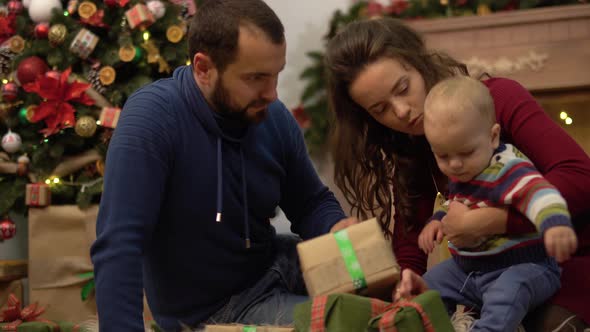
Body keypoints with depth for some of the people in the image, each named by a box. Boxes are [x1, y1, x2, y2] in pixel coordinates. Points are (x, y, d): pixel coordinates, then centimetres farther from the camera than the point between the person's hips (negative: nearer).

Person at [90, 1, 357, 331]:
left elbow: (312, 203, 7)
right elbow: (117, 246, -33)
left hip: (274, 267, 6)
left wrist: (338, 228, -16)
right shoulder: (151, 118, -26)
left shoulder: (275, 118, -7)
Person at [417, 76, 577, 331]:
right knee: (430, 283, 7)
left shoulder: (508, 169, -22)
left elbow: (538, 192, -42)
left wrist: (555, 222, -63)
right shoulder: (459, 173, 6)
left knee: (506, 292, -37)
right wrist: (438, 220, 7)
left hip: (523, 266, -9)